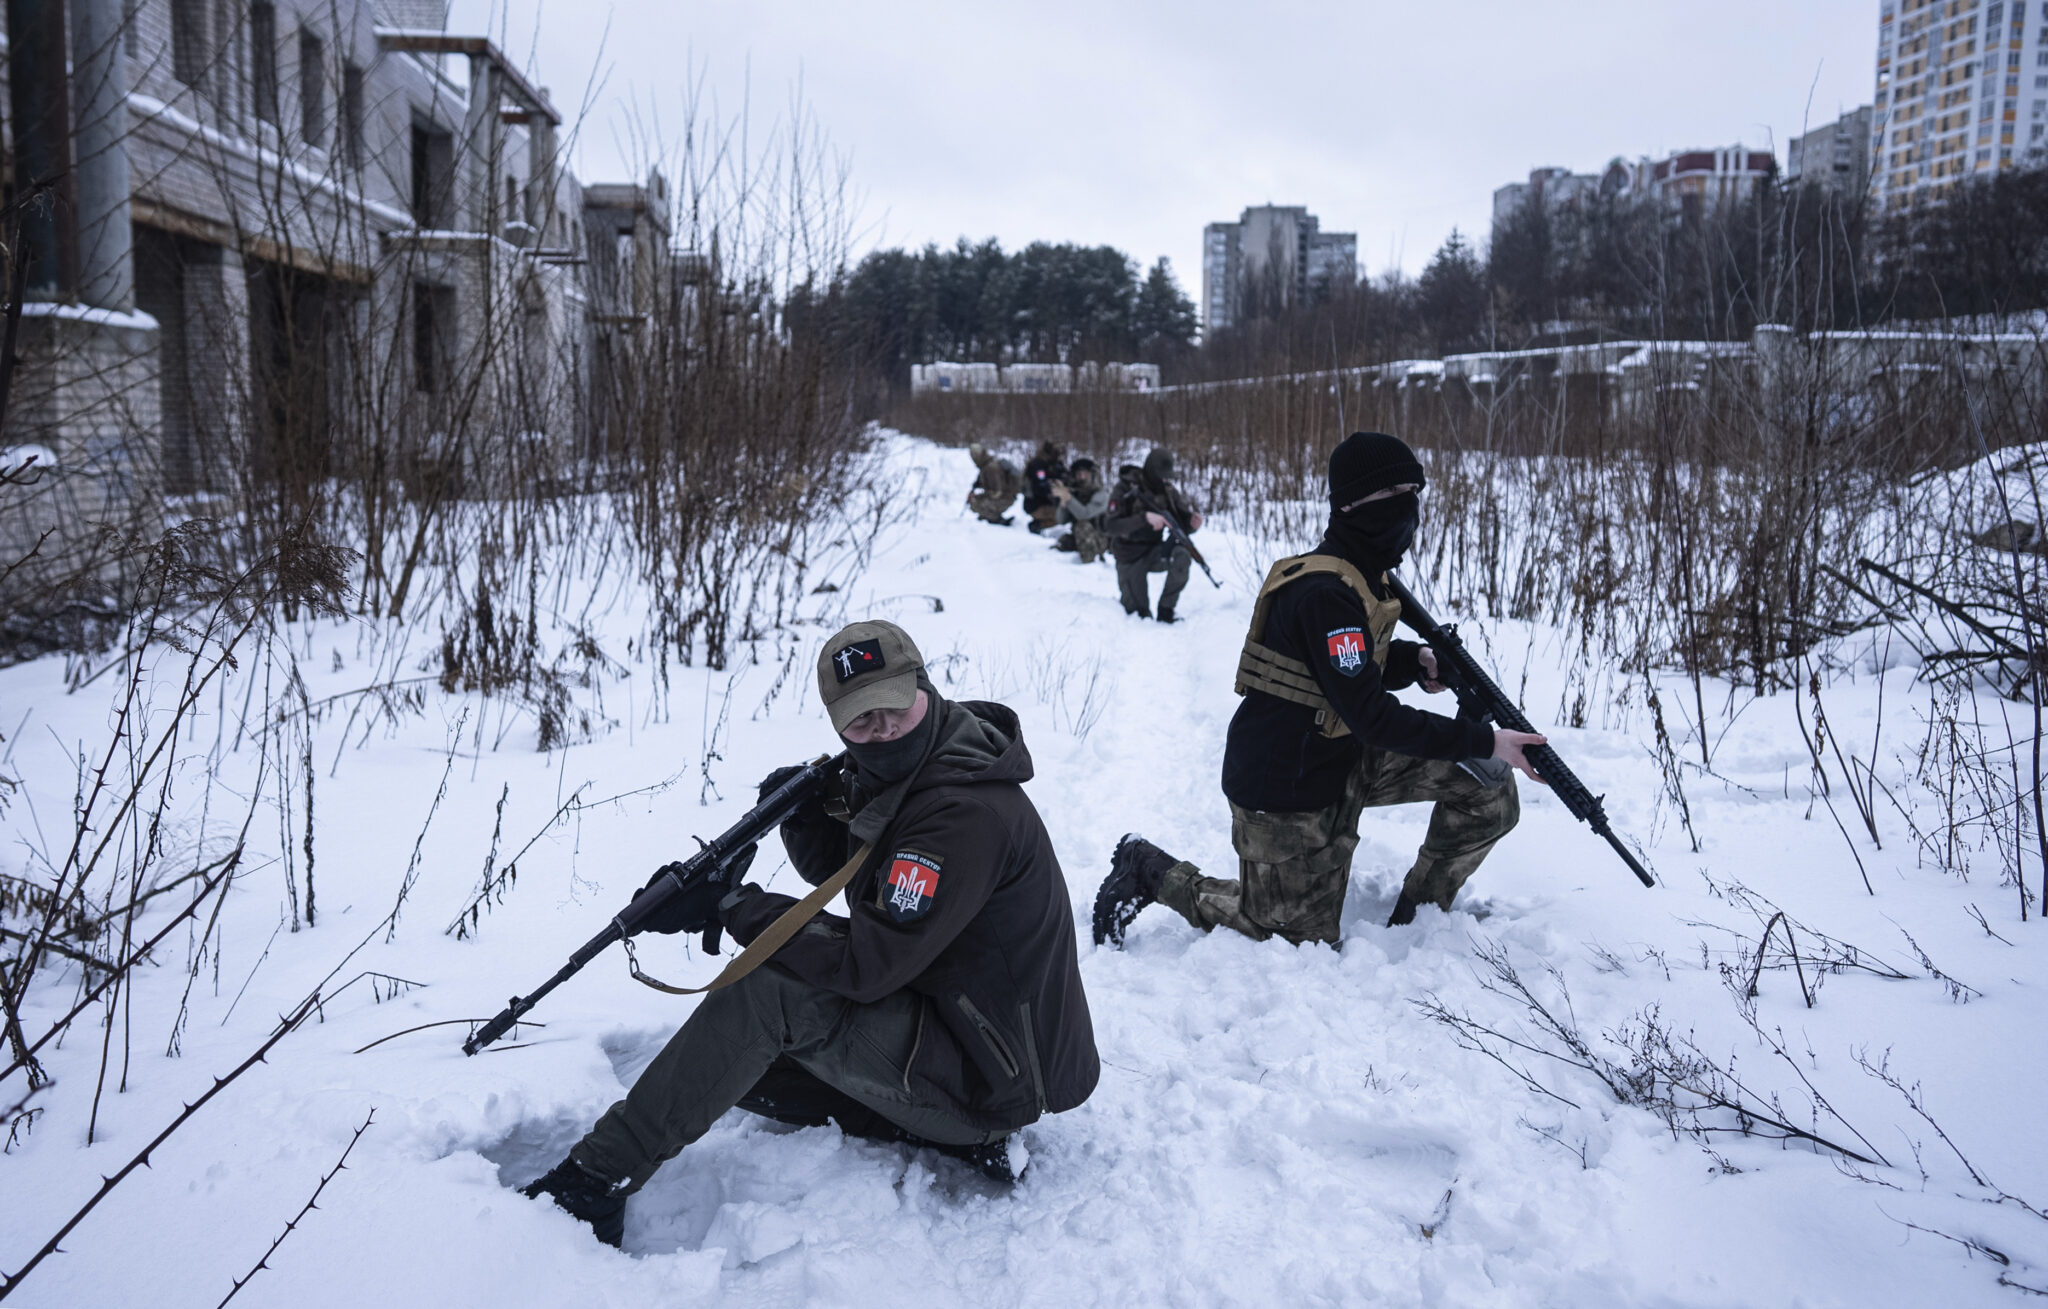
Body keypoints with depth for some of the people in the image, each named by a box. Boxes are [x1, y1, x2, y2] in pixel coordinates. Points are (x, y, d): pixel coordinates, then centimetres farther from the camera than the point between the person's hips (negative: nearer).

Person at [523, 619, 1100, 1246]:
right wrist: (806, 813, -8)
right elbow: (837, 871, 15)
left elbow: (867, 964, -29)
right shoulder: (897, 772, 3)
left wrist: (734, 905, -21)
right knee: (748, 1058, 12)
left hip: (995, 1073, -10)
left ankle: (598, 1176, -14)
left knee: (771, 986, -22)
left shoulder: (967, 813, -27)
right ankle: (949, 1133, 4)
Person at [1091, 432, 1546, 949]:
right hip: (1286, 795, -9)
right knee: (1303, 938, 6)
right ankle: (1153, 871, 17)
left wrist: (1417, 661, -6)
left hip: (1343, 763, 9)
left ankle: (1419, 911, 17)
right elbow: (1371, 716, -30)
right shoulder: (1326, 595, -28)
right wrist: (1485, 740, -26)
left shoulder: (1358, 574, 2)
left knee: (1490, 784, -1)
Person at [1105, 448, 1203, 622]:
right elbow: (1112, 526, -26)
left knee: (1181, 555, -29)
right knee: (1135, 611, -4)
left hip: (1154, 550, 3)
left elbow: (1183, 523, -2)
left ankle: (1166, 611, -17)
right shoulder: (1125, 489, -16)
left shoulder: (1168, 489, -5)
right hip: (1130, 557, -2)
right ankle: (1144, 614, 35)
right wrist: (1144, 518, -39)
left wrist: (1193, 523, -27)